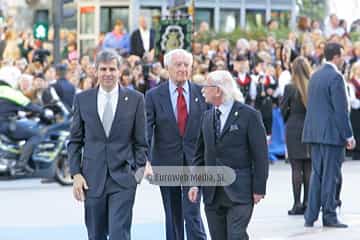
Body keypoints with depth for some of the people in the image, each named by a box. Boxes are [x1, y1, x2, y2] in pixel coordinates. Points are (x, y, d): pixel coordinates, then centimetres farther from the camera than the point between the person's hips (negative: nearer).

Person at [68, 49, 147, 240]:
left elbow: (140, 141, 5)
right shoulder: (82, 99, 5)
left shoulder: (135, 99, 1)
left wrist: (138, 170, -4)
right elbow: (75, 141, 8)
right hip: (92, 179, 2)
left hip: (123, 179, -2)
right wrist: (76, 174, -1)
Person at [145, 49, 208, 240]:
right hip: (166, 163, 1)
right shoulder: (154, 96, -2)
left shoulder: (201, 93, 2)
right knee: (173, 216, 11)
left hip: (194, 162, -1)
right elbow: (146, 130, -9)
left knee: (192, 213, -10)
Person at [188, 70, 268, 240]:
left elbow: (260, 155, -7)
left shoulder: (249, 115, -6)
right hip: (212, 193, 6)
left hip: (239, 192, -6)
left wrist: (259, 189, -10)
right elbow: (200, 153, 15)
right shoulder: (207, 116, 12)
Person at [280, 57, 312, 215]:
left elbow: (283, 109, -2)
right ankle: (307, 203, 12)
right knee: (309, 168, 9)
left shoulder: (290, 88, -10)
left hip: (294, 129, -3)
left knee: (296, 168, 0)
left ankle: (297, 204, -1)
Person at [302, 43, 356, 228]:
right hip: (332, 133, -8)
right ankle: (329, 216, 1)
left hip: (314, 132, 8)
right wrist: (348, 135, -12)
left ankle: (310, 216, 10)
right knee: (330, 176, -2)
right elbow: (341, 109, -16)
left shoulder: (315, 76, 12)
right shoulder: (335, 77, -14)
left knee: (316, 174, 11)